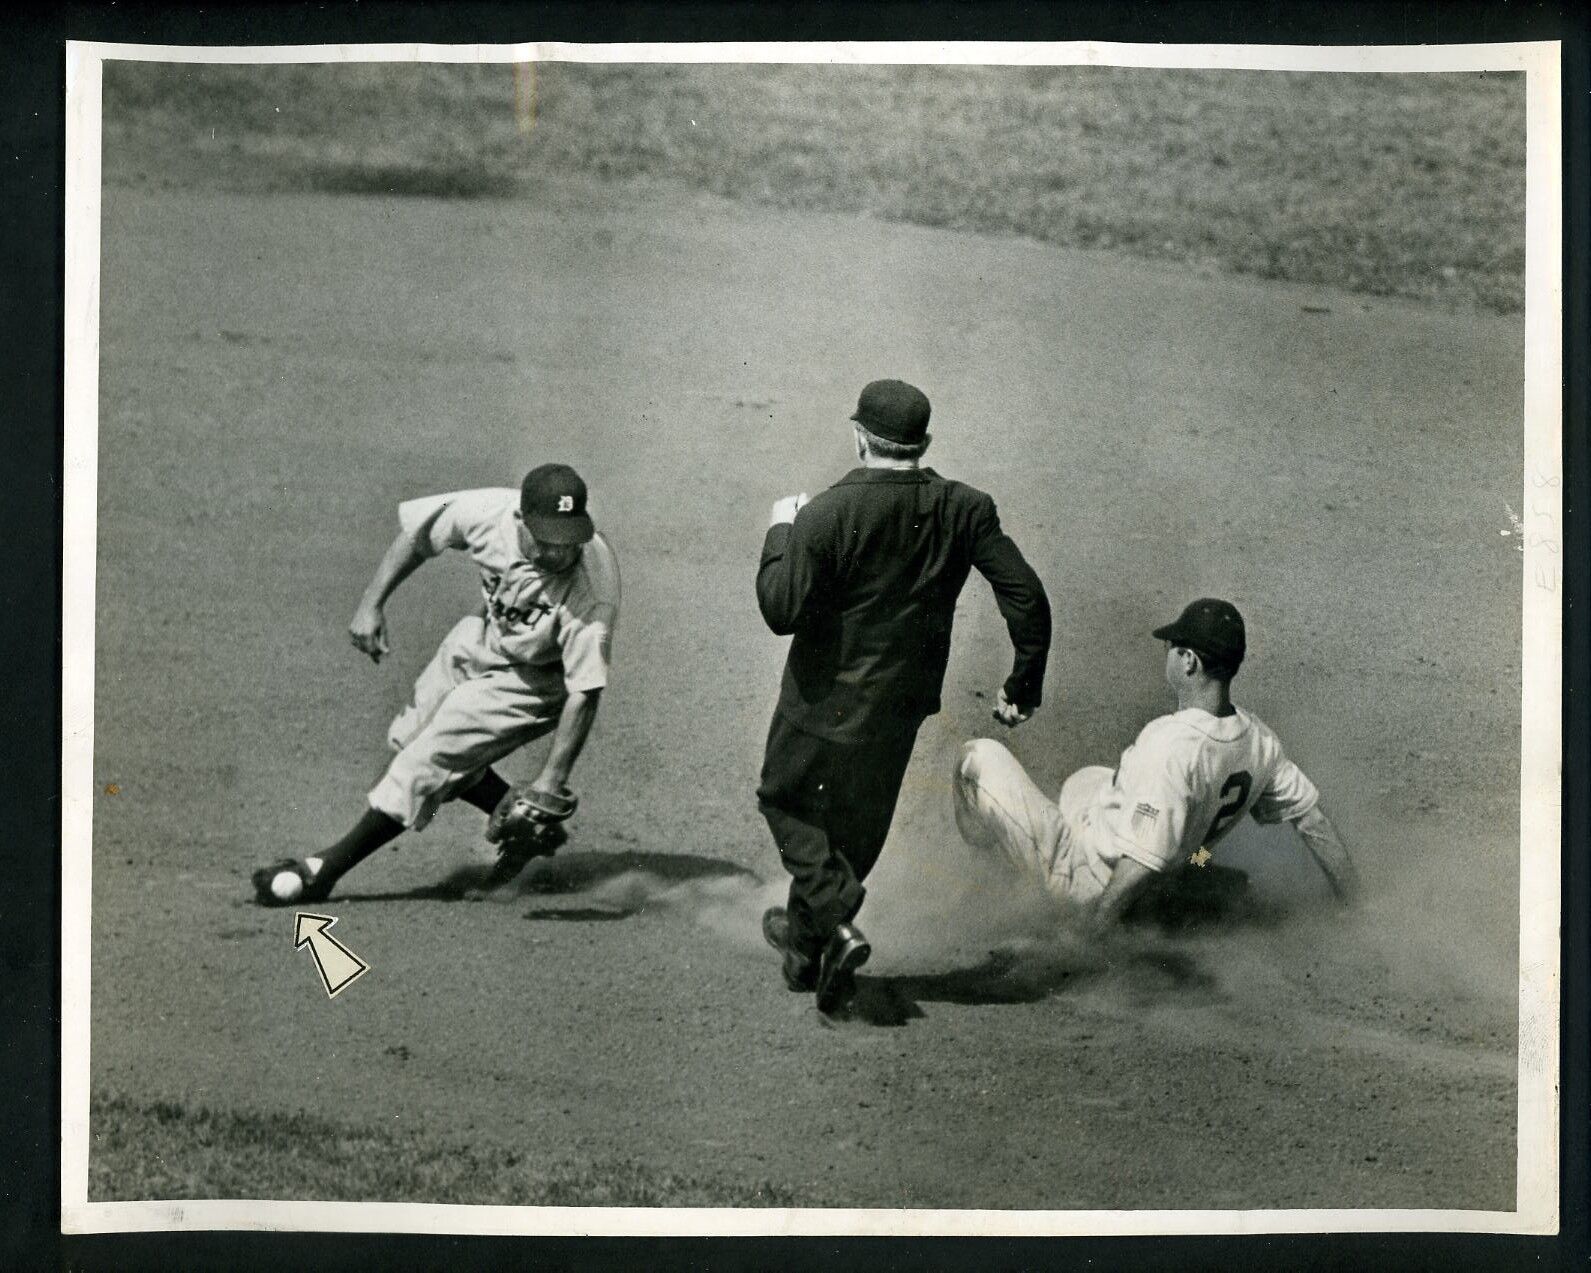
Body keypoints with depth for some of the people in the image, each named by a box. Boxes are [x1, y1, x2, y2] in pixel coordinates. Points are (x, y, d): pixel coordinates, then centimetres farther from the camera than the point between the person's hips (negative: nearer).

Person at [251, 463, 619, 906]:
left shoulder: (593, 587, -39)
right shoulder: (491, 511, -29)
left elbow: (584, 693, -33)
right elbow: (416, 534, -7)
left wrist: (551, 786, -37)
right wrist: (371, 603, -13)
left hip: (532, 679, -6)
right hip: (478, 638, 6)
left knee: (426, 761, -9)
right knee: (410, 738, 17)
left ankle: (324, 872, 8)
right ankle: (522, 825, 24)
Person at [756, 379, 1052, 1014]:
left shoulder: (826, 514, -20)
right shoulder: (964, 510, -7)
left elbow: (782, 611, -21)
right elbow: (1027, 596, -7)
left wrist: (781, 533, -5)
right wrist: (1024, 684, 3)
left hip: (825, 700, -4)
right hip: (900, 705, 4)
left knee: (786, 801, 18)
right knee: (856, 828, 21)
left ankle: (836, 924, -2)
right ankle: (805, 948, 31)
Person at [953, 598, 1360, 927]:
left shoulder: (1170, 744, -35)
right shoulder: (1258, 738, -11)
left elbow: (1139, 867, -37)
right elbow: (1313, 819, -3)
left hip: (1085, 878, -8)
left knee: (981, 755, 4)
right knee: (1088, 779, 35)